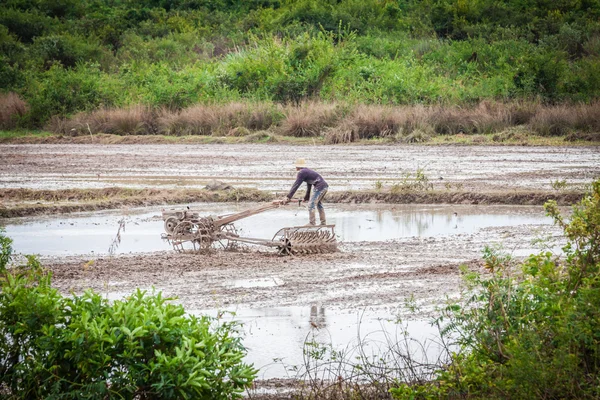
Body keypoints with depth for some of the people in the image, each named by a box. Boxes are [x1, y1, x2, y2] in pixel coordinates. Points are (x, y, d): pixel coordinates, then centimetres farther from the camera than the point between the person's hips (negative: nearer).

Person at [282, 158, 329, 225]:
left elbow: (296, 185, -12)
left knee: (311, 204, -6)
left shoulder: (301, 173, -7)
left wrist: (288, 197, -12)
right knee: (319, 204, 22)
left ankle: (312, 223, -6)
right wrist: (307, 197, 37)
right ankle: (323, 222, 27)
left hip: (320, 187, -10)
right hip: (325, 185, 10)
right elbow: (309, 185, 29)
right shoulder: (307, 171, 21)